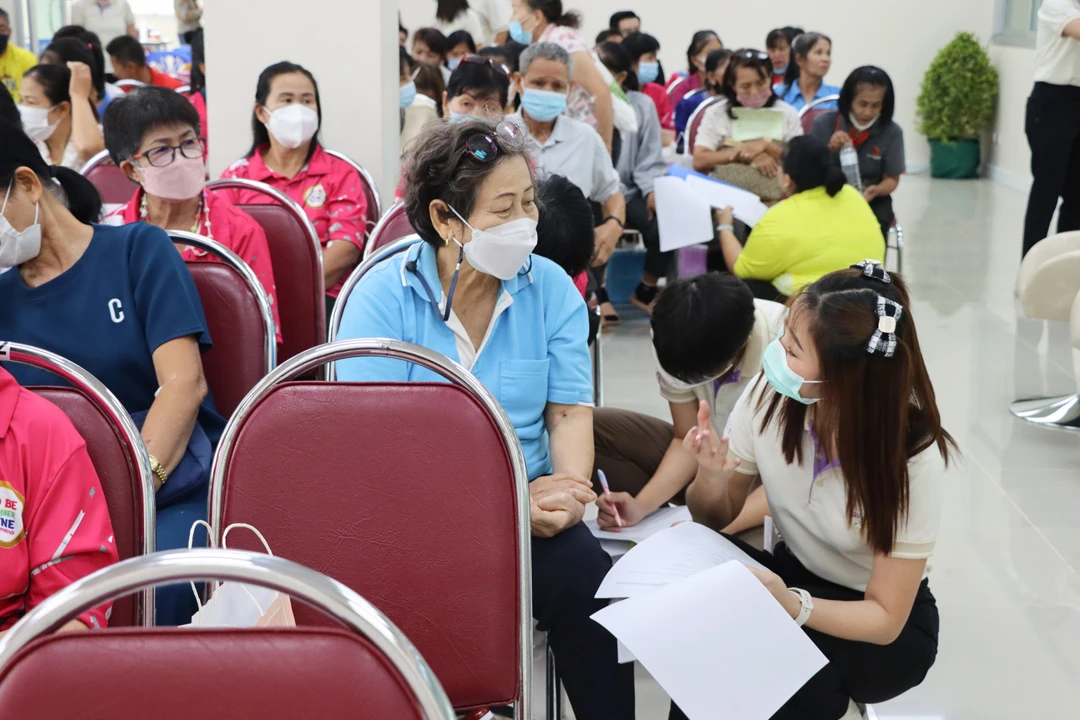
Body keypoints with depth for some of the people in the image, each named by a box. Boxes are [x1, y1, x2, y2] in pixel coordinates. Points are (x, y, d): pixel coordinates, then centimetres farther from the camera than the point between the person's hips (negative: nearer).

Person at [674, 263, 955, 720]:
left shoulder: (912, 457, -26)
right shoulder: (769, 396, -18)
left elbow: (885, 618, -21)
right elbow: (714, 519, -2)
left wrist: (793, 606, -40)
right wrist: (711, 477, -26)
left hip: (892, 629, -4)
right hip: (796, 577, 4)